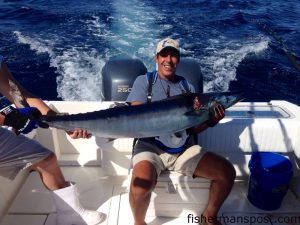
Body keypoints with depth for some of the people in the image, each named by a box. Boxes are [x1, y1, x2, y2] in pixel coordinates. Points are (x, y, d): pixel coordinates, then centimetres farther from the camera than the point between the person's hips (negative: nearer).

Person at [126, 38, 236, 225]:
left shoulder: (187, 86, 14)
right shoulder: (144, 81, 4)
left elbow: (194, 128, 11)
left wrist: (210, 121, -12)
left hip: (184, 148, 4)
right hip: (151, 146, -3)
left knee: (227, 172, -10)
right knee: (141, 183, -33)